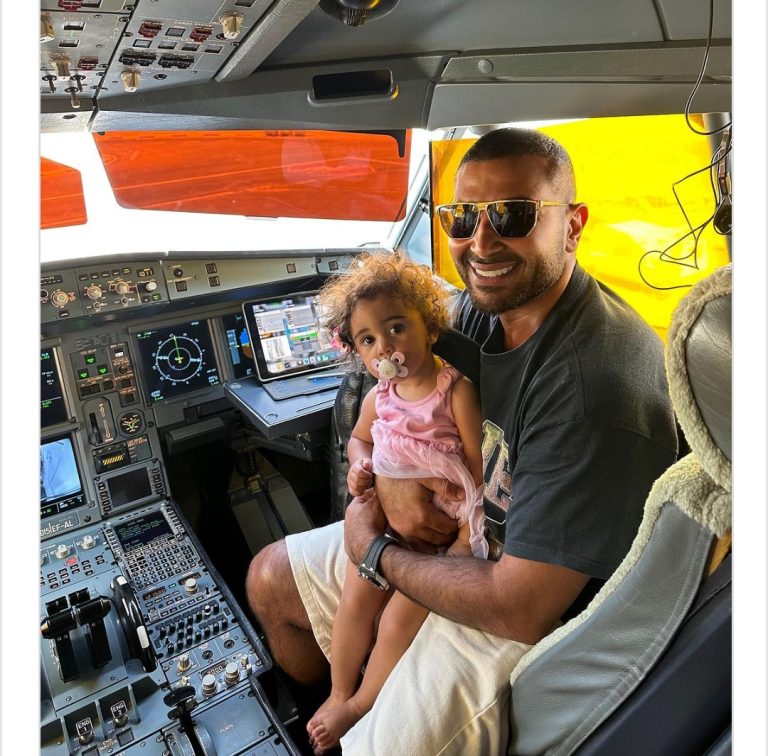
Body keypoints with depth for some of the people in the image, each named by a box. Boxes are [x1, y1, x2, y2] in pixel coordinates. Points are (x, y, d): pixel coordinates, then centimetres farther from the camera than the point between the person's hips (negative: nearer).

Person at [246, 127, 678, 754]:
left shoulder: (596, 384, -33)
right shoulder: (482, 305, -6)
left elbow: (519, 609, -31)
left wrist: (374, 550, -16)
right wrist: (387, 476, -17)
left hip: (529, 612, -7)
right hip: (450, 533, 8)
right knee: (270, 580, 13)